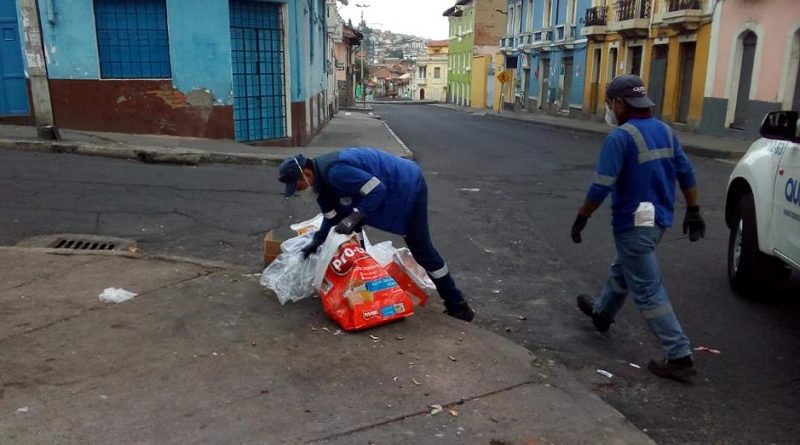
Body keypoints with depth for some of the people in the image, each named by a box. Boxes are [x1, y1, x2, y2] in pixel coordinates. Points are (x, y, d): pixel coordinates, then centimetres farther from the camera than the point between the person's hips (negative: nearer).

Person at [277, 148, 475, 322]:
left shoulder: (334, 172, -30)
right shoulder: (321, 177, 2)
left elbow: (377, 189, -31)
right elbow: (333, 215, 12)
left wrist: (353, 218, -31)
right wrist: (317, 241, 8)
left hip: (408, 187, -10)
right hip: (388, 190, 10)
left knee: (421, 248, -4)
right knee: (350, 231, 17)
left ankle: (457, 305, 6)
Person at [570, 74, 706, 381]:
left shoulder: (620, 137, -19)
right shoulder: (664, 130, 7)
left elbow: (602, 186, -22)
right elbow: (686, 172, 9)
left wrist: (581, 218, -11)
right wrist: (693, 211, 16)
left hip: (634, 223, -9)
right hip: (658, 219, 9)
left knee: (648, 291, -2)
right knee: (622, 270, 28)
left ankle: (680, 358, 2)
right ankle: (602, 313, 49)